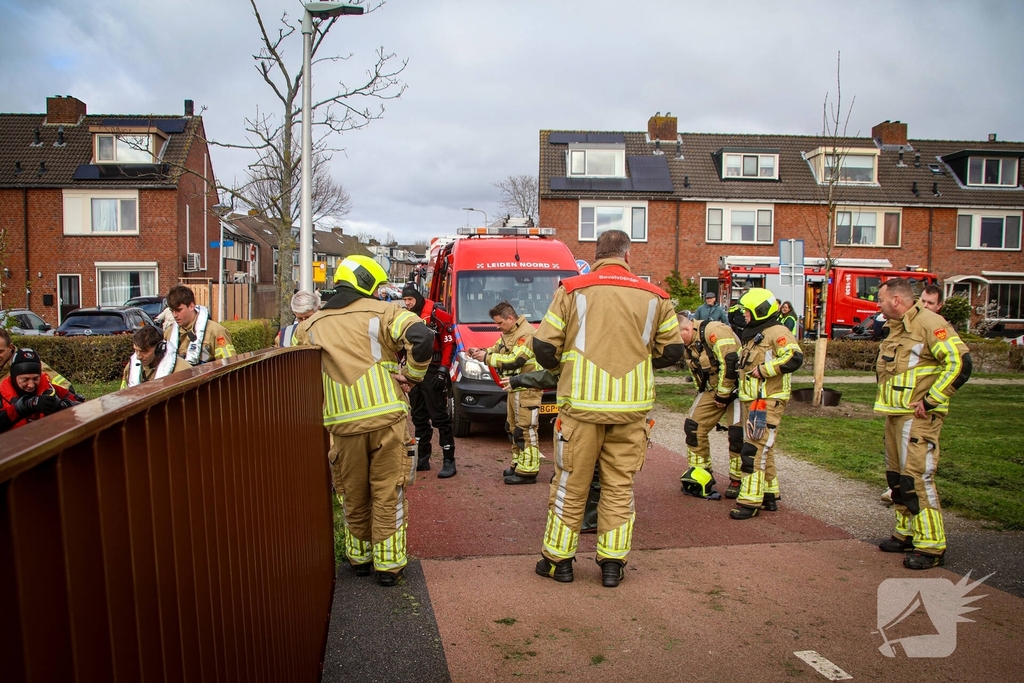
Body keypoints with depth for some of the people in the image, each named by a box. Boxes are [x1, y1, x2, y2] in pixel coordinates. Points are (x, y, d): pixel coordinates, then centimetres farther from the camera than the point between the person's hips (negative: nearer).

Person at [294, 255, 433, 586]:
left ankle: (359, 558, 32)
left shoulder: (311, 326, 11)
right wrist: (412, 375, -5)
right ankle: (388, 564, 16)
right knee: (388, 494, 9)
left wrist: (317, 417, 20)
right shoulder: (382, 313, -2)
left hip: (342, 425, 3)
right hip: (386, 419, -3)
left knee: (353, 496, 18)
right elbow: (422, 338, -18)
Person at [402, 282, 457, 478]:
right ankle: (422, 459, 23)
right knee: (419, 418, 13)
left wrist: (443, 371, -15)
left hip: (432, 372, -7)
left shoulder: (438, 315, -11)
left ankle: (448, 461, 0)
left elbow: (449, 344, -11)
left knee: (440, 417, -5)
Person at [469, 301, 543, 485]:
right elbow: (497, 349, 21)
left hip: (527, 390, -11)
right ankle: (518, 464, 26)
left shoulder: (526, 333, -17)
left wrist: (487, 357, -18)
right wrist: (481, 352, 0)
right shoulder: (508, 333, 17)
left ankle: (527, 471, -7)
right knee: (513, 429, 16)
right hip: (515, 389, 11)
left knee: (526, 431, -9)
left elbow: (515, 360, -24)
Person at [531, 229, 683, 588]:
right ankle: (613, 563, 19)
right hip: (632, 406, 2)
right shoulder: (654, 296, 4)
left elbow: (544, 347, -4)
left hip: (582, 403, -2)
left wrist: (563, 367, 16)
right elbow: (672, 351, 9)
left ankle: (558, 559, 20)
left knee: (570, 483, 10)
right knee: (619, 485, 13)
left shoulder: (572, 290, -3)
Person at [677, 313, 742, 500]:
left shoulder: (714, 331, -25)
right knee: (693, 426, 0)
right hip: (712, 388, 8)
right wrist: (703, 394, 10)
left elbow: (730, 363, -28)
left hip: (735, 386, -8)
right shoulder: (687, 345, 3)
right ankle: (700, 475, 13)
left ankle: (737, 481, 6)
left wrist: (723, 394, -20)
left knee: (737, 434, -11)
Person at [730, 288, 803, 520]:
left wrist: (763, 369, -23)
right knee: (762, 450, 16)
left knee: (754, 449, -13)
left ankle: (750, 501, -10)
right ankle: (770, 496, 26)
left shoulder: (776, 332, -12)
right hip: (752, 401, 10)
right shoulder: (753, 334, 19)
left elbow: (794, 358, -27)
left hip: (767, 401, -10)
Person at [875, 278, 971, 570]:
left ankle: (931, 545, -3)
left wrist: (930, 400, -19)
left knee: (916, 478, -11)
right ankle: (906, 533, 27)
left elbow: (960, 362, -22)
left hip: (918, 416, -10)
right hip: (895, 414, 10)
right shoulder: (895, 327, 16)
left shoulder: (929, 323, -14)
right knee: (896, 476, 15)